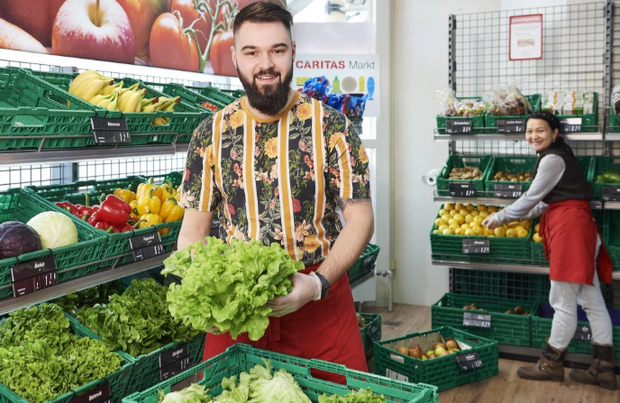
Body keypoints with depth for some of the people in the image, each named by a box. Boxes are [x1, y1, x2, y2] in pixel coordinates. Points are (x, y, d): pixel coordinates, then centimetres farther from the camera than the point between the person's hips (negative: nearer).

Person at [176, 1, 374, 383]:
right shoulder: (212, 133, 2)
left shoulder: (331, 126, -4)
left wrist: (317, 283, -19)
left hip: (320, 300, -1)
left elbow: (360, 218, -5)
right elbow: (195, 226, 4)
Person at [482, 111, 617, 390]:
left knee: (563, 303, -1)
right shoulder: (558, 156, 21)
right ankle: (603, 369, 14)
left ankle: (551, 365, 10)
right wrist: (518, 217, 27)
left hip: (569, 226, -11)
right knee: (592, 301, 9)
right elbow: (547, 201, 25)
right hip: (576, 224, 11)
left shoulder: (552, 159, -10)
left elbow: (532, 197, -8)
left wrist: (501, 217, 3)